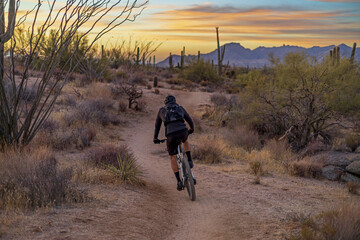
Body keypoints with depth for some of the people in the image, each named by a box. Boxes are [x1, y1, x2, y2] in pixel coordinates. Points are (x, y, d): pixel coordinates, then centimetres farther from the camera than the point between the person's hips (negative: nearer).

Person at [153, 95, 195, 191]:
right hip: (183, 131, 1)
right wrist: (191, 129, 55)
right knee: (185, 141, 40)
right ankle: (190, 161, 23)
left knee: (172, 157, 18)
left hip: (170, 135, -1)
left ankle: (179, 181, 10)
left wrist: (155, 138, 42)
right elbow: (190, 120, 35)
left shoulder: (162, 110, 26)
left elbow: (157, 125, 31)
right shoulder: (180, 108, 27)